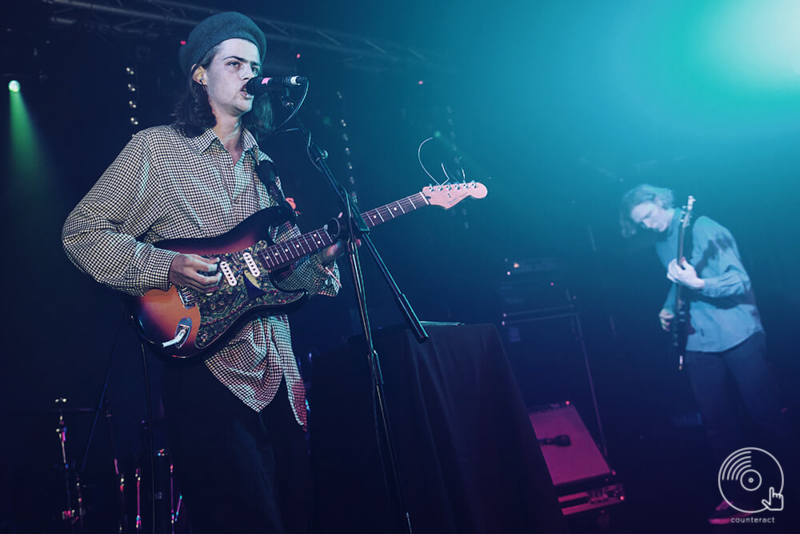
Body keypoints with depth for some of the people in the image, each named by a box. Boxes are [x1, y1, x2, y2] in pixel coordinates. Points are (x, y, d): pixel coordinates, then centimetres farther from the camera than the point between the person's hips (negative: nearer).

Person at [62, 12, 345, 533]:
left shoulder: (263, 166, 19)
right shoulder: (156, 148, 2)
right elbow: (83, 230, -1)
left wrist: (319, 260, -1)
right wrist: (166, 267, -15)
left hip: (277, 372, 6)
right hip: (205, 364, -6)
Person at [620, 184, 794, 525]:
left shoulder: (704, 229, -11)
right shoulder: (661, 244, 12)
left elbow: (740, 281, -16)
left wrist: (697, 284, -31)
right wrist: (669, 309, 8)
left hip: (738, 335, -7)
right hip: (699, 343, 7)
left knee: (765, 414, -2)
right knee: (716, 422, 6)